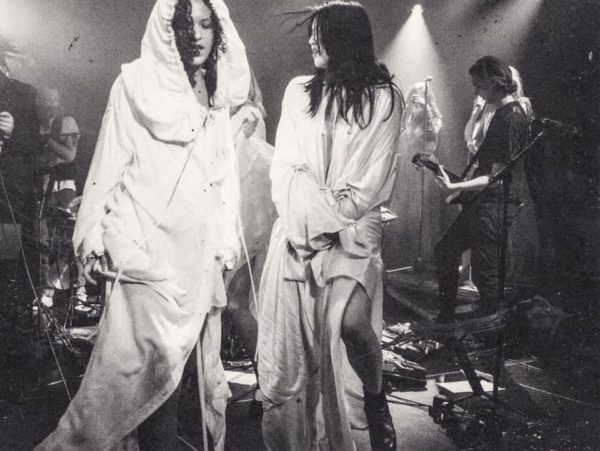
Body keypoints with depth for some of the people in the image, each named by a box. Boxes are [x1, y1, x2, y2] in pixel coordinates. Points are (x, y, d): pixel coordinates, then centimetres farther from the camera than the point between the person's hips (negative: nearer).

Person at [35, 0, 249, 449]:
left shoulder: (218, 95, 13)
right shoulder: (137, 84, -2)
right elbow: (109, 164, -4)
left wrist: (226, 240, 13)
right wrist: (96, 236, -7)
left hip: (199, 249, 6)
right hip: (148, 246, -5)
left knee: (202, 360, 10)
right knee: (148, 355, -12)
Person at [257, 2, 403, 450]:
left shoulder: (384, 98, 4)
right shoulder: (298, 90, 14)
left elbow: (372, 183, -2)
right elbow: (284, 167, 5)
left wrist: (332, 217, -11)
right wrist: (311, 213, -9)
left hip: (353, 230, -3)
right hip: (297, 228, 3)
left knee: (350, 321, -24)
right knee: (289, 348, 1)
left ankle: (376, 400, 7)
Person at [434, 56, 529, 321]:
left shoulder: (512, 117, -18)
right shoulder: (492, 110, 12)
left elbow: (496, 176, -21)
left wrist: (455, 187, -24)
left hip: (493, 205, -10)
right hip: (477, 201, 10)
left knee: (485, 274, -2)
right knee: (445, 250, 17)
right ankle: (445, 318, 30)